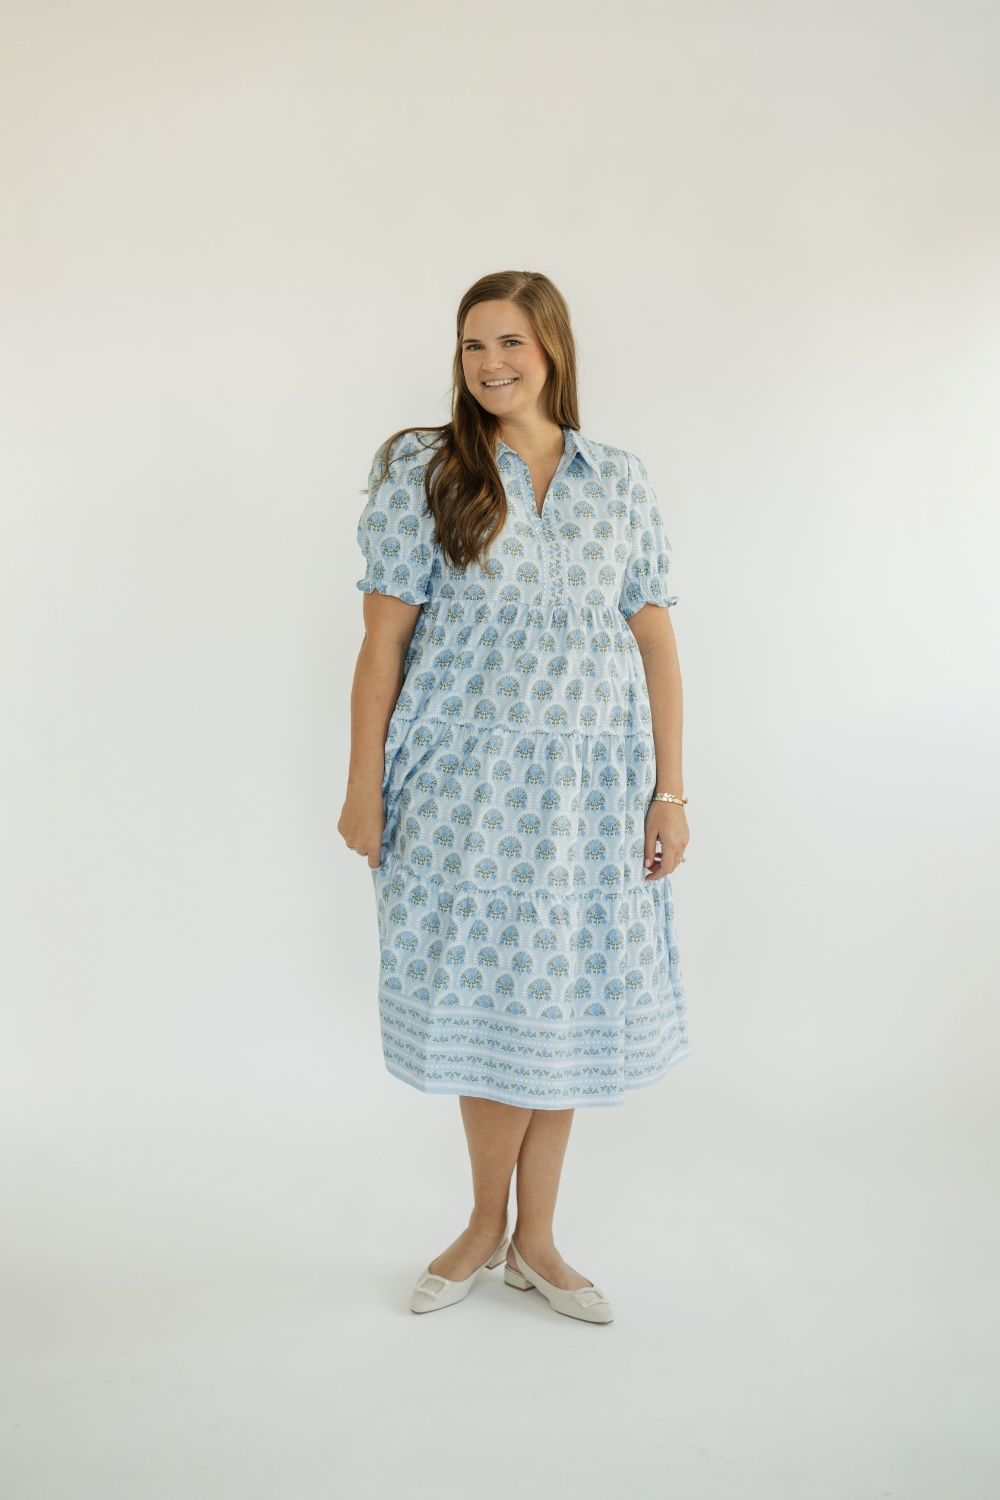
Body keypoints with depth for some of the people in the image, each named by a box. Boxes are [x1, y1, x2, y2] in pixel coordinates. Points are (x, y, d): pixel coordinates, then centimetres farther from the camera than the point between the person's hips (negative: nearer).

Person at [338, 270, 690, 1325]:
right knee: (490, 1000, 3)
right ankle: (490, 1226, 26)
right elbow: (384, 637, -2)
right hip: (465, 781, -2)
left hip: (588, 787, 3)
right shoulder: (421, 471, 1)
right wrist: (363, 786, -5)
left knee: (566, 1002, 8)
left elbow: (655, 640, 6)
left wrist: (669, 791, 2)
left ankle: (531, 1237, 25)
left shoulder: (621, 482, 8)